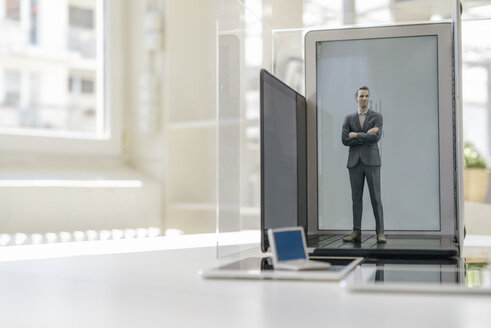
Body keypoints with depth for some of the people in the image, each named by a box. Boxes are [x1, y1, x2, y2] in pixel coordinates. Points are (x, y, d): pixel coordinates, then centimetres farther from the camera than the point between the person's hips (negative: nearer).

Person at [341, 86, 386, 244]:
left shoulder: (377, 117, 5)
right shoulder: (349, 118, 11)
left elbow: (376, 137, -13)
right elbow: (345, 140, -2)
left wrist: (356, 135, -7)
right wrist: (366, 136, -8)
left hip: (371, 161, -2)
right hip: (355, 162, 2)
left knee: (376, 198, -5)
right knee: (356, 198, 3)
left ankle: (380, 232, -3)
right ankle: (356, 232, 4)